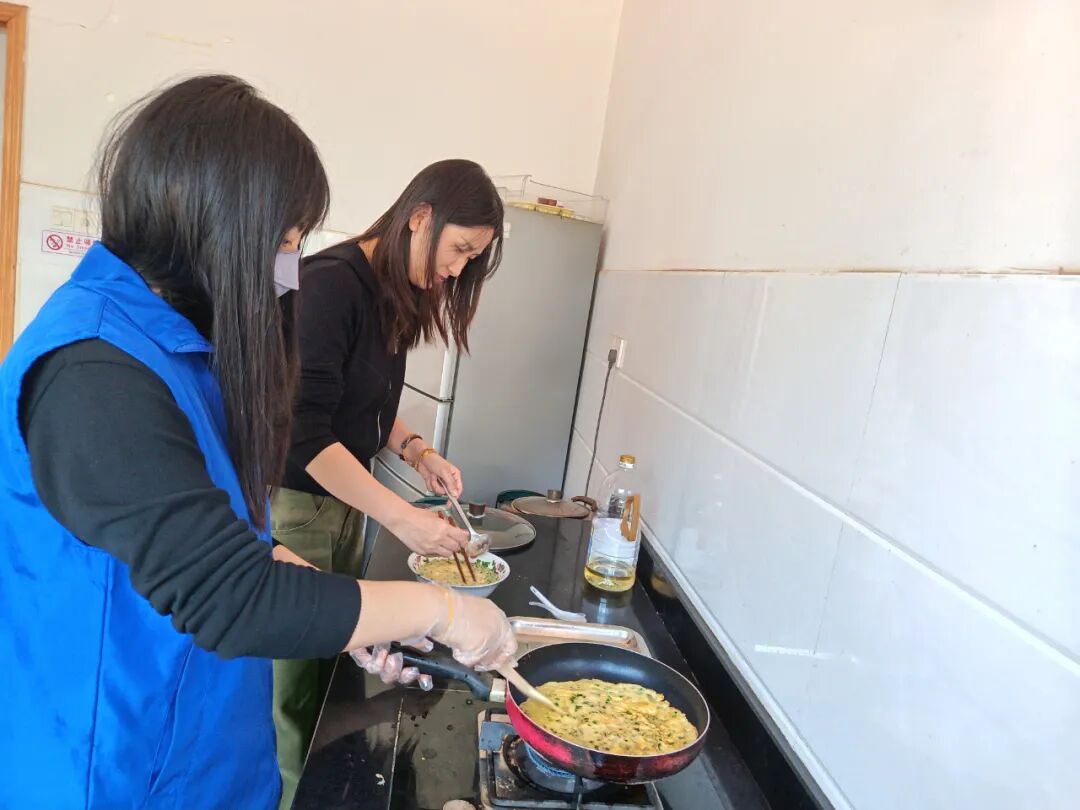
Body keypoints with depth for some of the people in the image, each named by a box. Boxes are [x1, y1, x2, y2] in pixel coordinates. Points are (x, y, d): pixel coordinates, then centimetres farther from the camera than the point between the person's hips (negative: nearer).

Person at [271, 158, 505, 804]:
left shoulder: (397, 295, 6)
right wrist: (401, 517, -25)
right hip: (294, 502, -8)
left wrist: (416, 449, 0)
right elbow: (304, 431, -23)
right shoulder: (330, 283, -19)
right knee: (292, 683, 5)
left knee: (337, 658, 16)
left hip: (347, 499, 8)